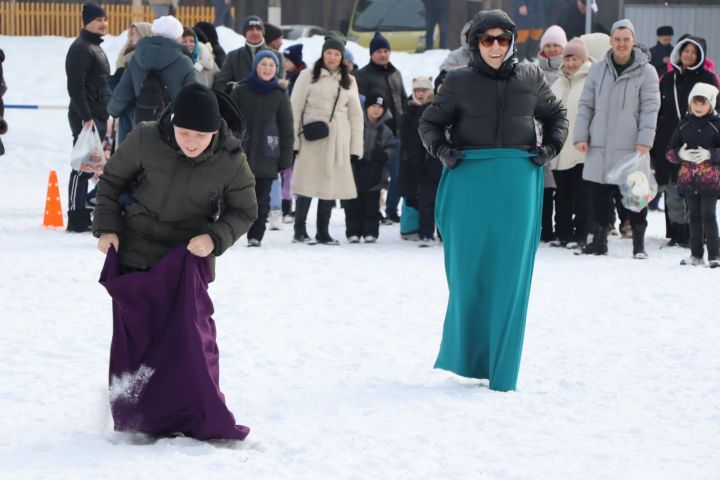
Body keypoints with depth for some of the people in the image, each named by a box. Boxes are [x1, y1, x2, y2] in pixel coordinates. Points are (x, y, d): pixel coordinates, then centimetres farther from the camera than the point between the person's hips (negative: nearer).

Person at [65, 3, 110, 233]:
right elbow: (75, 86, -19)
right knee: (83, 167, -9)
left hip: (97, 117, 10)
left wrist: (105, 117, 22)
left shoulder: (96, 48, 19)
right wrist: (86, 117, -23)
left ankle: (81, 215, 15)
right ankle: (76, 218, -8)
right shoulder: (81, 49, -11)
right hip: (86, 117, -10)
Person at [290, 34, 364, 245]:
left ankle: (323, 232, 11)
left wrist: (356, 147, 7)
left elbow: (355, 115, 13)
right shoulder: (308, 76, 2)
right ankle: (300, 231, 2)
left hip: (338, 141, 3)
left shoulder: (349, 81, 13)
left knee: (331, 185, 4)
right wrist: (293, 141, -7)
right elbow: (295, 109, 0)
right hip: (311, 139, -3)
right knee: (307, 185, -6)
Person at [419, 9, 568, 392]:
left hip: (517, 184, 1)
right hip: (469, 182, -1)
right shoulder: (460, 82, 4)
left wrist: (551, 147, 6)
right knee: (469, 273, 2)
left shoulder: (530, 78, 9)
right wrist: (441, 149, -6)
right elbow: (430, 122, 12)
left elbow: (556, 114, 22)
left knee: (510, 276, -2)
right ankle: (466, 357, 18)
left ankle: (502, 371, 1)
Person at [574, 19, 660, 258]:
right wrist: (581, 135, 2)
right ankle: (599, 240, 16)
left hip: (630, 146, -3)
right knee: (599, 194, 6)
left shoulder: (646, 72, -2)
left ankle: (639, 243, 8)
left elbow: (650, 109, -4)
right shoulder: (598, 70, 7)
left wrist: (645, 140, -13)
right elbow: (586, 105, 10)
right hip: (600, 145, 3)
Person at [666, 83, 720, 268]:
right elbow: (670, 151, 8)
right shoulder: (684, 125, 8)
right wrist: (680, 154, -12)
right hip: (688, 178, 4)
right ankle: (696, 254, 16)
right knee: (694, 216, 10)